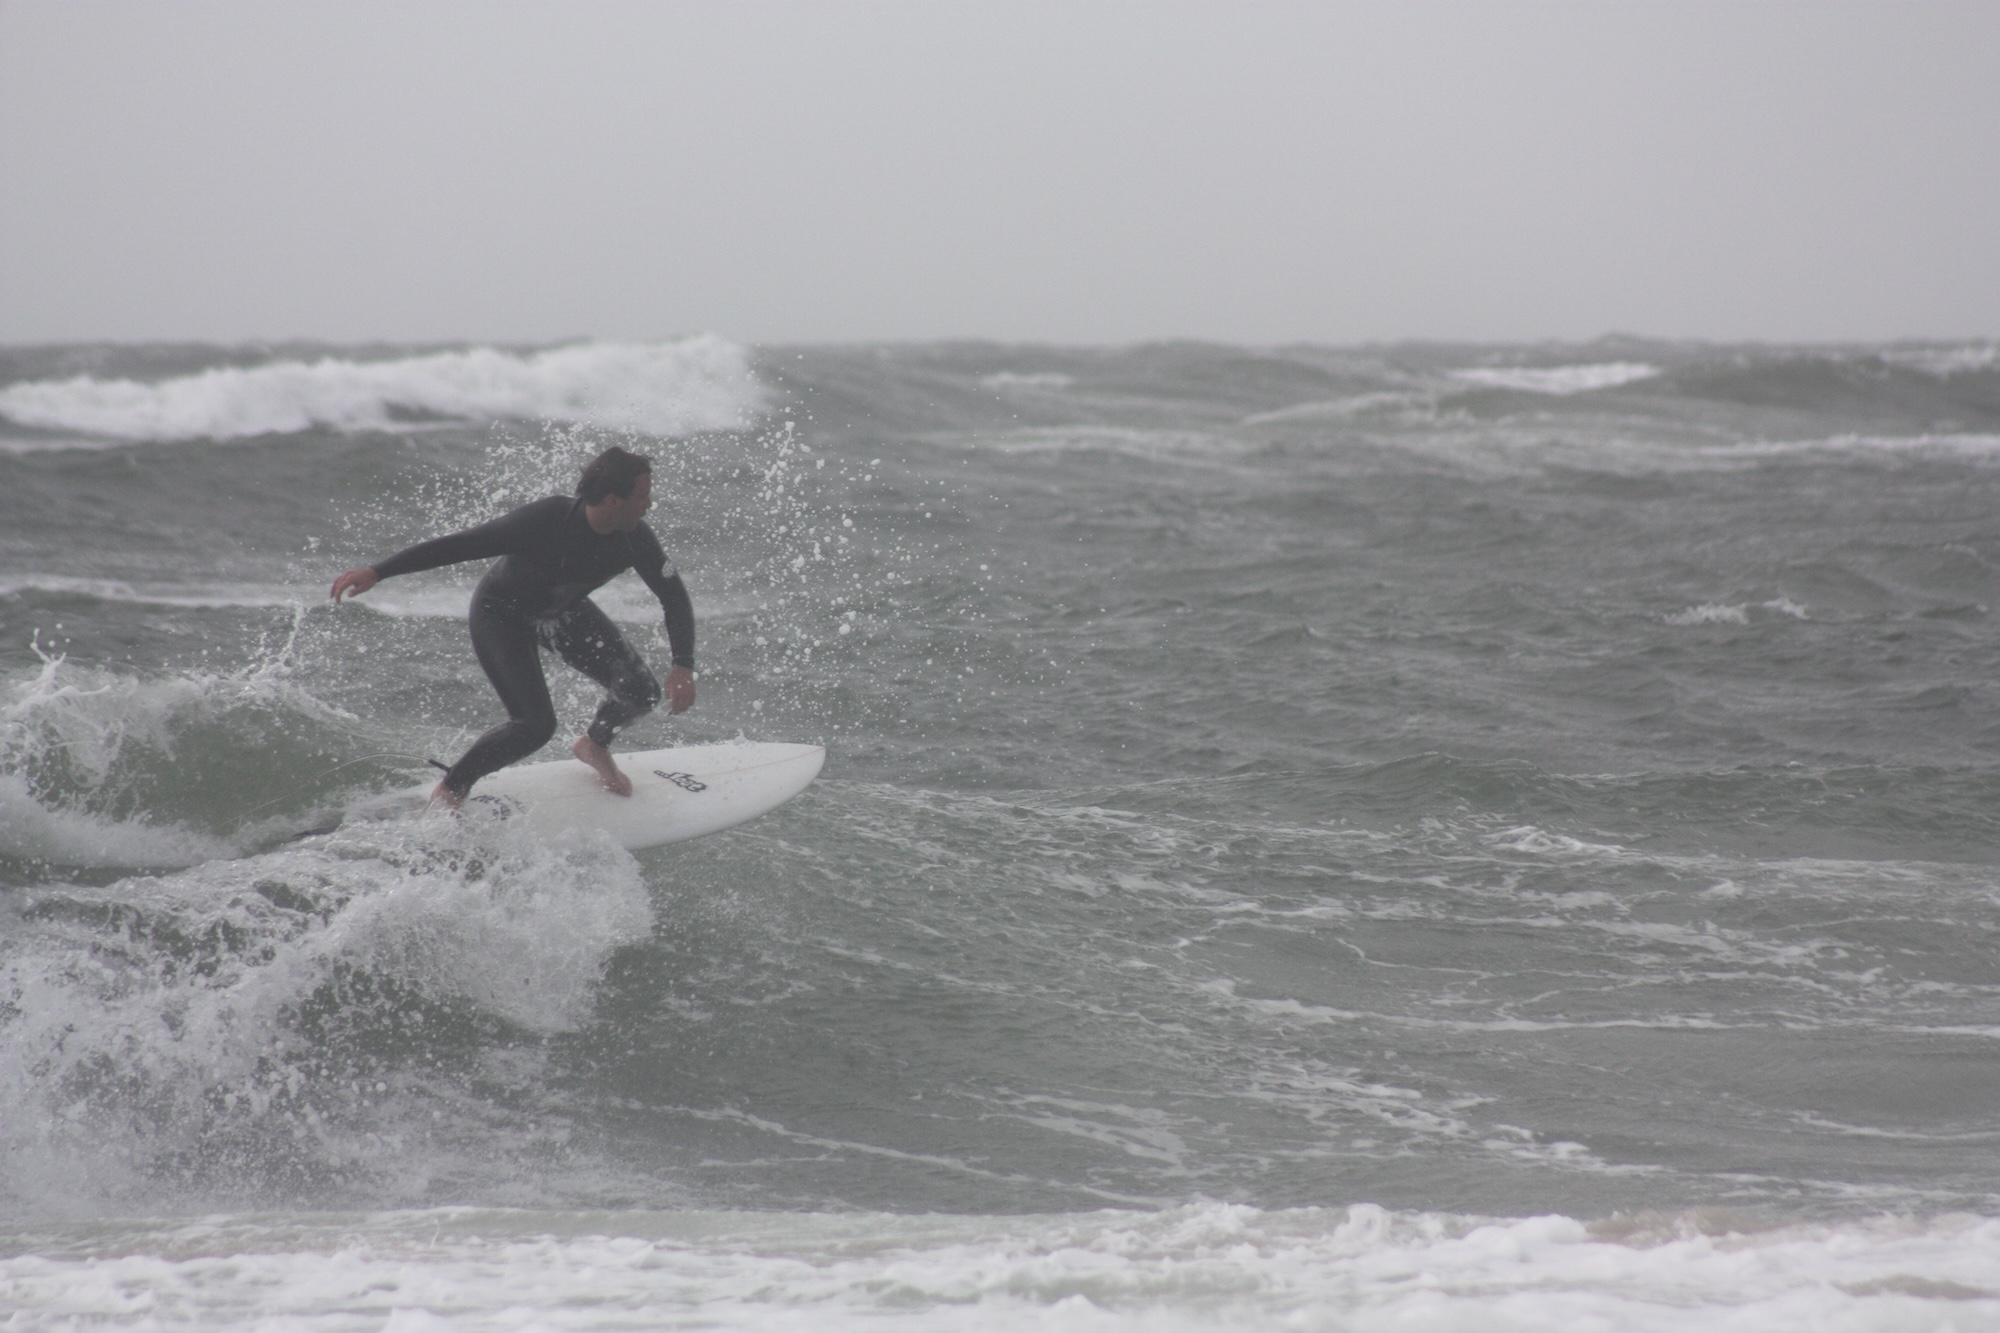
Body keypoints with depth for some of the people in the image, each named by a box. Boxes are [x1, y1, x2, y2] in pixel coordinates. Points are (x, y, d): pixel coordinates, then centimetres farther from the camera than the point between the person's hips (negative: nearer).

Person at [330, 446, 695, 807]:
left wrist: (683, 667, -24)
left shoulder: (634, 539, -23)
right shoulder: (545, 522, -38)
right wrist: (376, 572, -38)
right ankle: (449, 792, 2)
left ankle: (594, 745, 30)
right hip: (502, 612, -5)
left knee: (639, 692, -5)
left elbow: (674, 597, -10)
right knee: (535, 725, -20)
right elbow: (456, 546, -35)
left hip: (564, 611, 6)